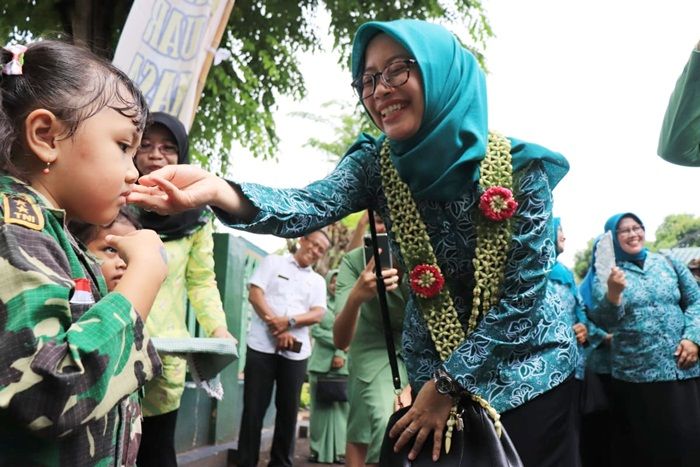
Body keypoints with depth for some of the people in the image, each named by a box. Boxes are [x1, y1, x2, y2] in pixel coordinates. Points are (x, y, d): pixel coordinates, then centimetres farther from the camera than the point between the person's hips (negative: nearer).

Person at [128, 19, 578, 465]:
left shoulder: (522, 168, -17)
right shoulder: (377, 163, -10)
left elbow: (523, 294, -16)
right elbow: (309, 206, -29)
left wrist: (448, 384, -16)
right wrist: (217, 190, -47)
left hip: (529, 373, -1)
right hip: (436, 373, 2)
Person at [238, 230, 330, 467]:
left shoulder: (318, 281, 16)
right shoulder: (273, 262, 8)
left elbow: (317, 314, 3)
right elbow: (254, 294, -3)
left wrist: (289, 322, -14)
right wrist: (275, 324, -13)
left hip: (295, 352, 3)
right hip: (262, 346, -3)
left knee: (289, 410, 6)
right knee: (254, 408, 0)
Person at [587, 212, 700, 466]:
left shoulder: (668, 263, 11)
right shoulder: (607, 274, 2)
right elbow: (605, 319, -11)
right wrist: (613, 293, -32)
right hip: (637, 376, -2)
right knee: (647, 447, 4)